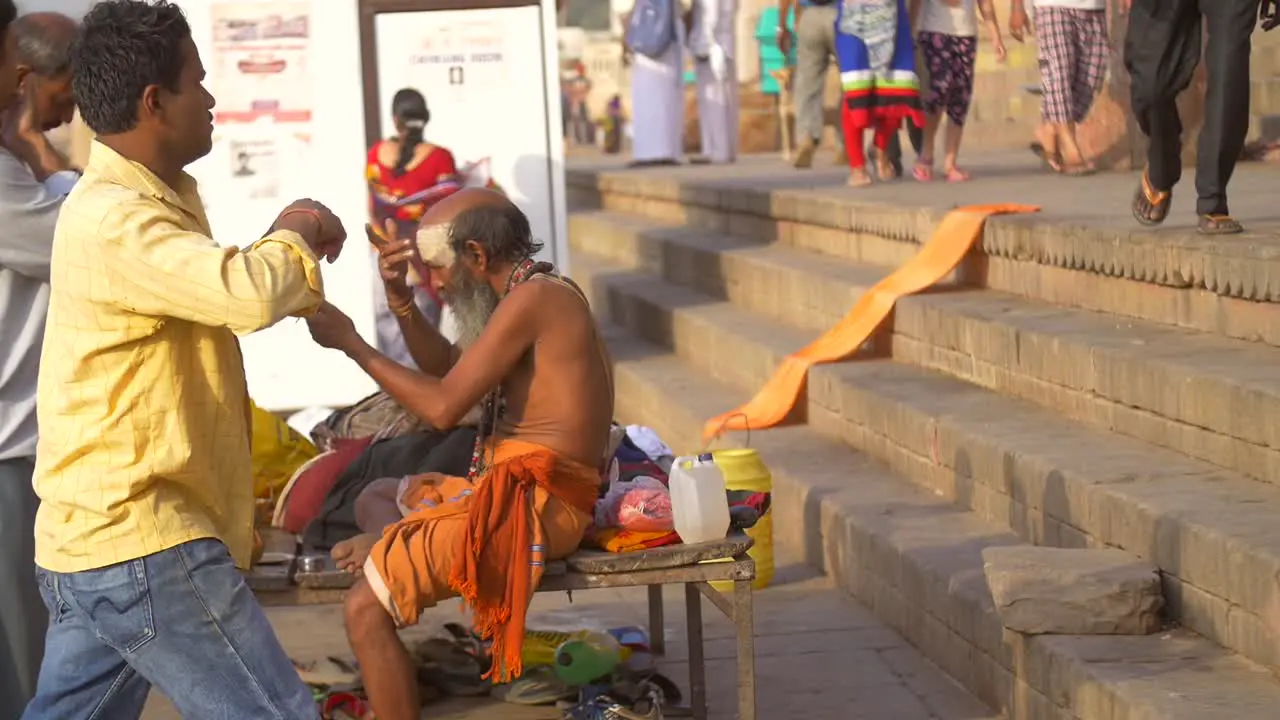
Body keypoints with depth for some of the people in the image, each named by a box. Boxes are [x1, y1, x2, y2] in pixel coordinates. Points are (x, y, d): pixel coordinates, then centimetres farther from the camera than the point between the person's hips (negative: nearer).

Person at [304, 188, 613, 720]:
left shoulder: (532, 298, -15)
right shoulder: (537, 295, 16)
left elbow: (443, 405, -18)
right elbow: (446, 367, 26)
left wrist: (350, 343, -10)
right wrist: (401, 296, 12)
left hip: (531, 506, -11)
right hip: (512, 491, 11)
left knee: (365, 608, -17)